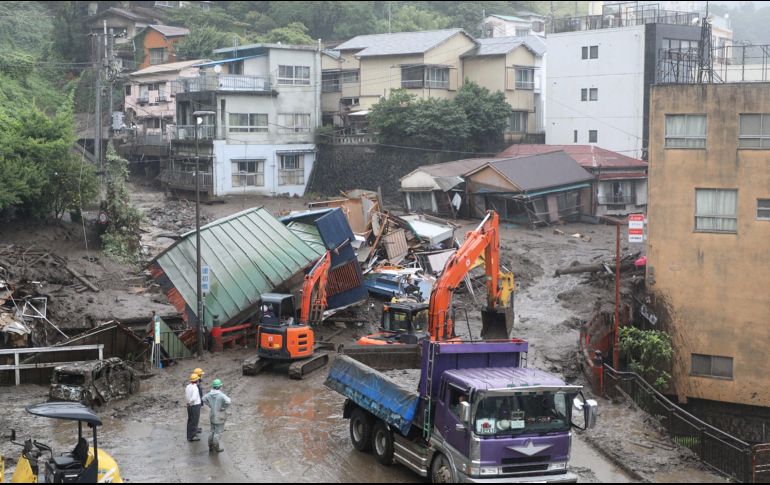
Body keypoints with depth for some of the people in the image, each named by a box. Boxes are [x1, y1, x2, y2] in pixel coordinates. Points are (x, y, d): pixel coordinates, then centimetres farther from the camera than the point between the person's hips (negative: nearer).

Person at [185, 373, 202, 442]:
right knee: (195, 421, 1)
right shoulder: (195, 388, -23)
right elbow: (194, 398, -33)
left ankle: (189, 435, 27)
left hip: (189, 406, 8)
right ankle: (192, 436, 6)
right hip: (195, 406, -8)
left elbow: (186, 397, 9)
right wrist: (190, 403, -17)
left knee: (190, 420, 18)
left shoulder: (187, 387, 2)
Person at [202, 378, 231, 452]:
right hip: (219, 417, -7)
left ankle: (211, 447, 27)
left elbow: (204, 399, 17)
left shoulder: (210, 394, -3)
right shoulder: (221, 395, -24)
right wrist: (224, 408, -21)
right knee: (218, 432, 4)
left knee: (213, 431, 20)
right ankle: (217, 448, 9)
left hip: (212, 415, 7)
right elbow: (228, 401, -39)